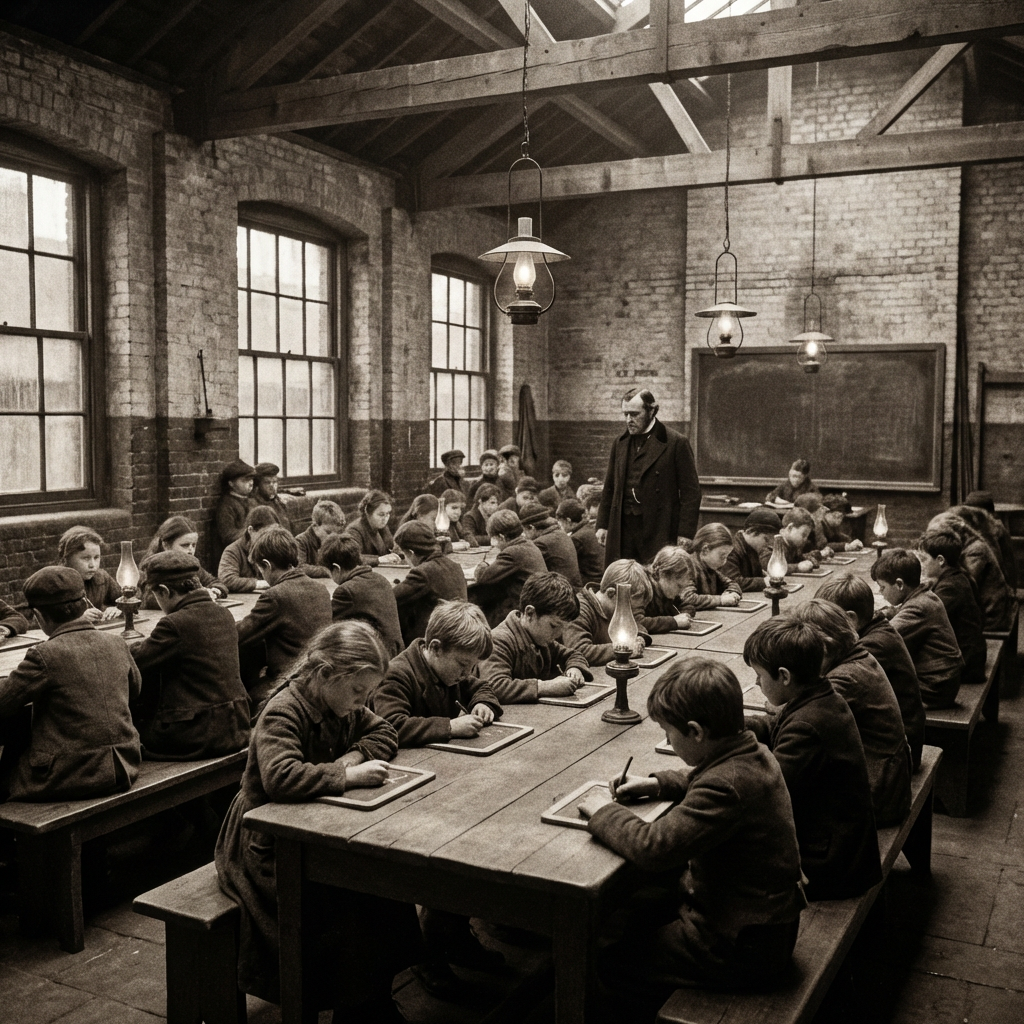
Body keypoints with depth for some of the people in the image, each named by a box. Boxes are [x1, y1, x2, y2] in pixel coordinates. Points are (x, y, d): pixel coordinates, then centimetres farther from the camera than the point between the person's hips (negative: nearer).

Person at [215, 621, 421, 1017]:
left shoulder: (343, 703, 3)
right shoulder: (283, 712, -23)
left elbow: (384, 734, 10)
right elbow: (281, 777, -39)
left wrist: (354, 756, -10)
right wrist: (346, 776, -34)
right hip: (269, 846, -8)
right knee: (349, 895, -27)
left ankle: (375, 997, -3)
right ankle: (358, 1003, -7)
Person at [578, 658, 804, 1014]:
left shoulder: (726, 785, -32)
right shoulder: (752, 753, -2)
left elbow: (653, 847, -33)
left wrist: (603, 812, -17)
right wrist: (656, 783, 6)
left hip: (740, 950, -9)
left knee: (605, 953, 1)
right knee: (630, 909, 20)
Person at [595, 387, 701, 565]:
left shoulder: (676, 443, -4)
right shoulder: (620, 442, 12)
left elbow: (691, 492, -5)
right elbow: (609, 488, 18)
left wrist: (685, 534, -10)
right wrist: (602, 524, 12)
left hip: (659, 533, -4)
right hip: (622, 530, 4)